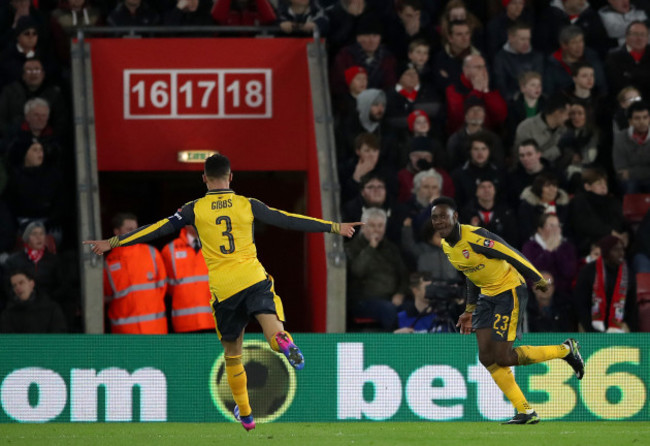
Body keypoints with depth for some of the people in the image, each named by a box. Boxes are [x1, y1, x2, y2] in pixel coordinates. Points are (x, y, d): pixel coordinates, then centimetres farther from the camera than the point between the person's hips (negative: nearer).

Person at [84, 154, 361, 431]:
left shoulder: (195, 210, 4)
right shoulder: (247, 205, 6)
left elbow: (159, 229, 3)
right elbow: (289, 221, 10)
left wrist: (112, 243, 8)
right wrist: (334, 228, 18)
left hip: (223, 289, 1)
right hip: (253, 278, -1)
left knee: (232, 354, 15)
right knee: (275, 334, -12)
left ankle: (245, 414, 24)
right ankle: (283, 342, -49)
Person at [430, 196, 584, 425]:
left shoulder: (475, 237, -27)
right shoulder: (446, 246, 1)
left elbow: (513, 256, -18)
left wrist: (538, 281, -8)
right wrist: (470, 310, 16)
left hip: (510, 291, -8)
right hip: (487, 295, 8)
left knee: (502, 357, -12)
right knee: (487, 358, -2)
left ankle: (566, 350, 8)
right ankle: (525, 412, 6)